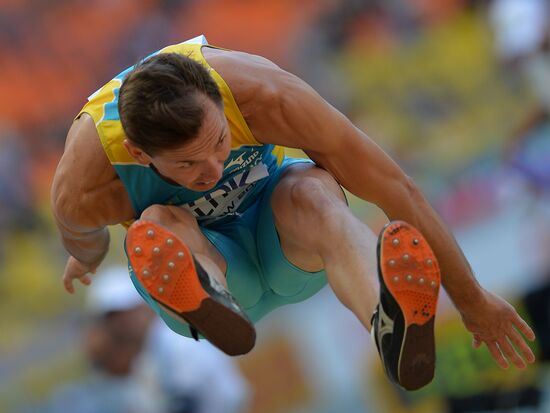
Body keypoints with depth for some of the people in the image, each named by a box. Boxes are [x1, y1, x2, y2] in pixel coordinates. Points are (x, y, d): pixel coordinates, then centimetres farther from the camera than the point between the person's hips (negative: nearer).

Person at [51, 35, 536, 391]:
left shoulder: (264, 95, -35)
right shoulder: (83, 190, -33)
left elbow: (396, 188, -27)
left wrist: (472, 299, -22)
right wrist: (86, 262, 19)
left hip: (284, 237, -1)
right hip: (198, 258, 1)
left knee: (312, 189, -38)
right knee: (156, 227, -35)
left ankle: (391, 321, -71)